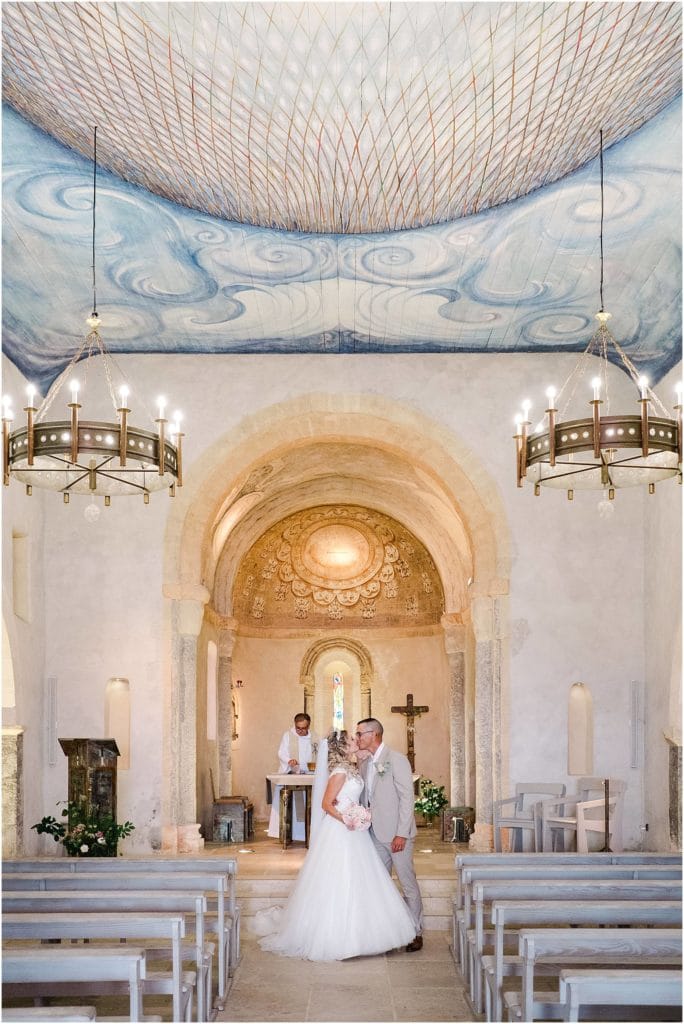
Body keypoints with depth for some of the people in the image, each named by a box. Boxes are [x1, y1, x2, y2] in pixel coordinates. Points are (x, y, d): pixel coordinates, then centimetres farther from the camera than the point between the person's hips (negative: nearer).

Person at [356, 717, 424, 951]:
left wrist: (401, 834, -18)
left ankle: (416, 933, 10)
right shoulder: (365, 764, 11)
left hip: (397, 834, -7)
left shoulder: (396, 760, -12)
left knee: (408, 883, 1)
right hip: (375, 834, 7)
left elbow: (407, 798, -15)